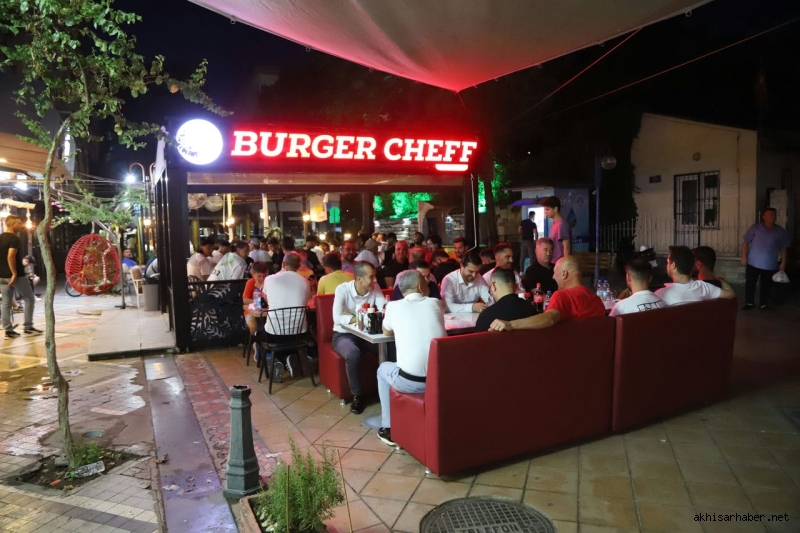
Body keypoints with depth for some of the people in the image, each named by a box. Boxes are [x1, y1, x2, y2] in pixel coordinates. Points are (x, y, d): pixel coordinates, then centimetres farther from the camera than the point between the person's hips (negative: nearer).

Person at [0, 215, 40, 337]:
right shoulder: (14, 239, -15)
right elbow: (10, 256, -26)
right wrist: (14, 273, -23)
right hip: (14, 276, -8)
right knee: (29, 299, 5)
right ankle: (28, 328, 5)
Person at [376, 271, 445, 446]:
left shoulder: (393, 306, 5)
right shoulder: (434, 303, 11)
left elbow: (386, 332, 24)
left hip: (411, 382, -3)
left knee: (383, 369, 29)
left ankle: (389, 428, 31)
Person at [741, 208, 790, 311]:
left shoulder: (780, 231, 4)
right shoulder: (755, 228, -2)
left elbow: (783, 248, 8)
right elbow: (746, 242, -1)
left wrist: (783, 262, 3)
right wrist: (744, 257, -7)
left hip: (770, 265, 2)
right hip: (753, 263, -1)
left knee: (766, 285, 8)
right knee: (750, 283, 1)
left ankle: (764, 303, 21)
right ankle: (749, 303, 13)